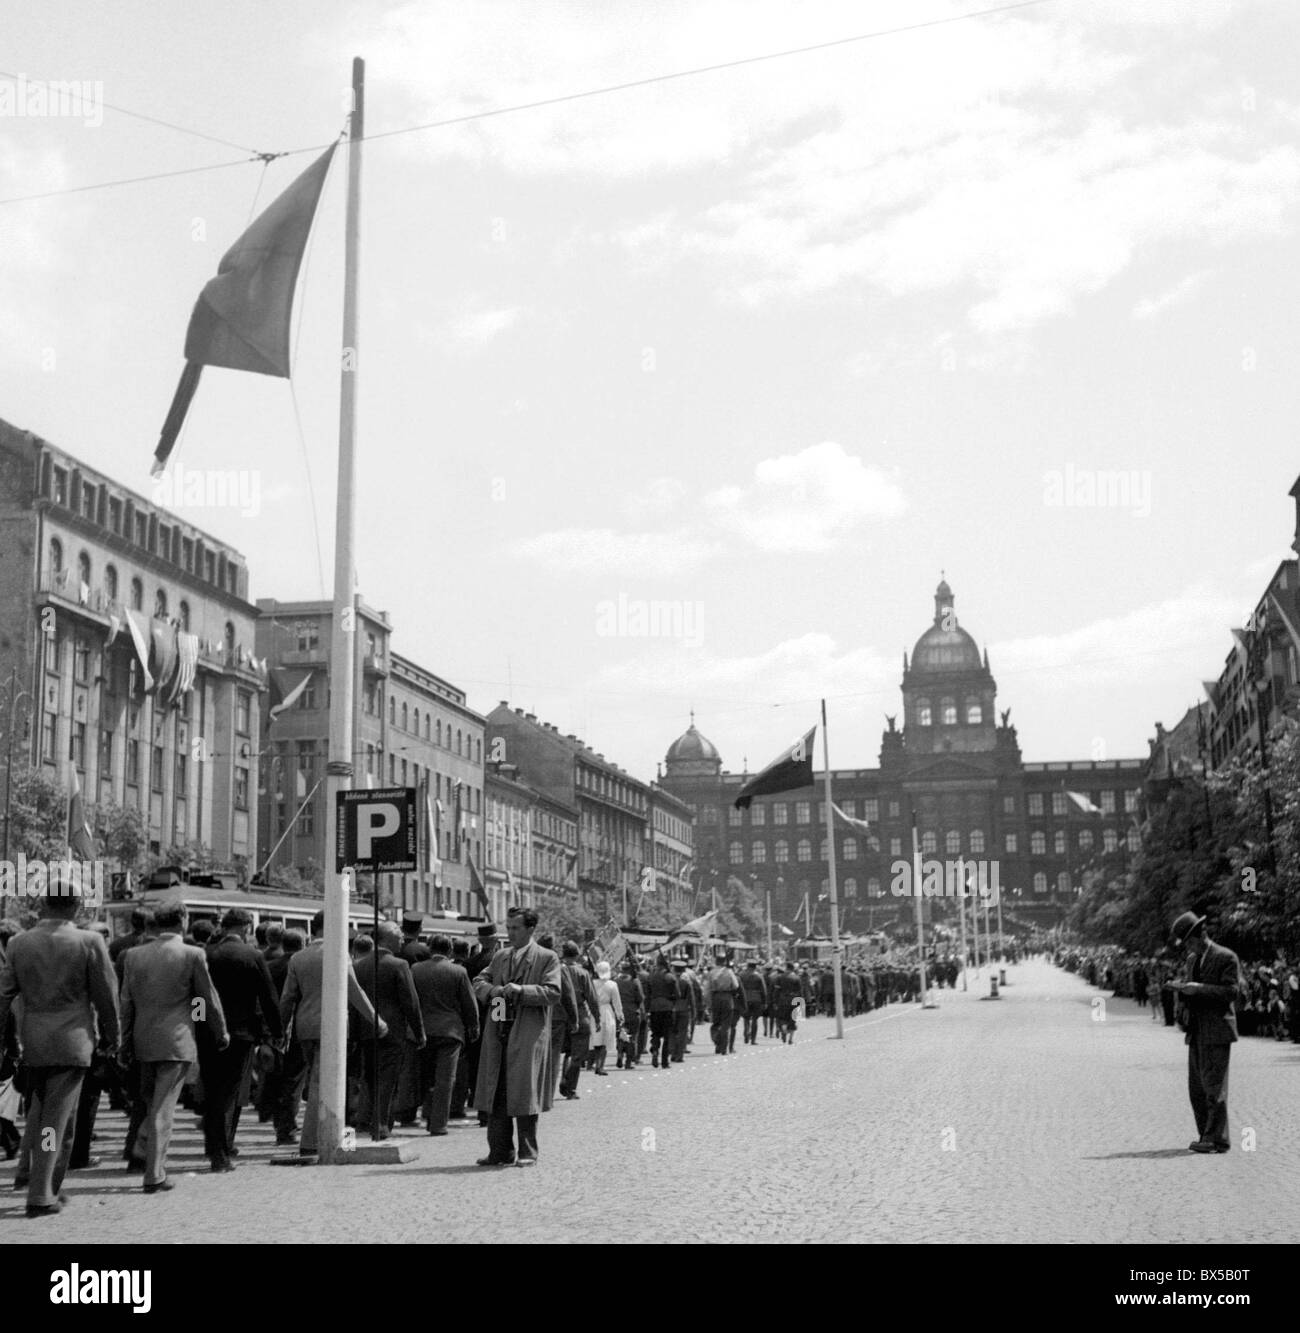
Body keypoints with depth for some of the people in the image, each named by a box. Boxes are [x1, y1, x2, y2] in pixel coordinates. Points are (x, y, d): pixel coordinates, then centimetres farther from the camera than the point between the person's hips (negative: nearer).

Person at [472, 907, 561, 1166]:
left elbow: (553, 993, -9)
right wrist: (491, 990, -8)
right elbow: (479, 982, 13)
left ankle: (527, 1153, 6)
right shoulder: (500, 957, 17)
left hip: (528, 1035, -5)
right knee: (496, 1094, 7)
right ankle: (501, 1151, 15)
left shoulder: (547, 958, 0)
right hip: (498, 1033, 5)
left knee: (524, 1093, -3)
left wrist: (521, 990, -19)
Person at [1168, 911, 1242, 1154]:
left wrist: (1199, 989, -19)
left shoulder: (1226, 957, -7)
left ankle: (1217, 1139, -3)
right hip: (1197, 1031, 8)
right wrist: (1183, 990, -1)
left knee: (1214, 1085, -8)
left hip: (1216, 1031, -8)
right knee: (1197, 1087, 8)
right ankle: (1207, 1135, 15)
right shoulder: (1192, 960, 17)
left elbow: (1231, 991, -13)